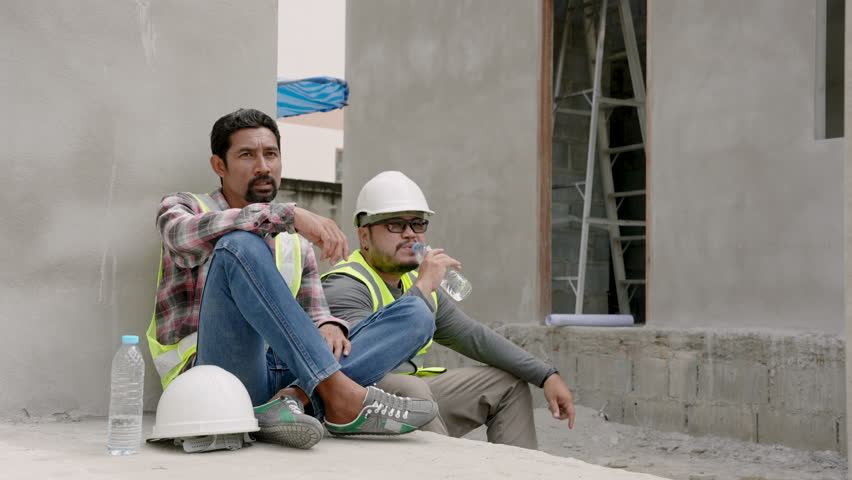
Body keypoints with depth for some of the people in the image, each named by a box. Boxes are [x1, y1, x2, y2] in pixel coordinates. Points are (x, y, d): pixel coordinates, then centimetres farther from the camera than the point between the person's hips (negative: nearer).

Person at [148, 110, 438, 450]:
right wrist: (289, 214, -25)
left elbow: (315, 314, 19)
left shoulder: (296, 243, 25)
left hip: (283, 376, 5)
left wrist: (328, 327, -8)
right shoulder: (182, 207, 10)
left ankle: (294, 398, -31)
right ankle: (341, 395, -34)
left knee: (414, 314, -6)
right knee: (239, 245, -29)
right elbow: (187, 236, -15)